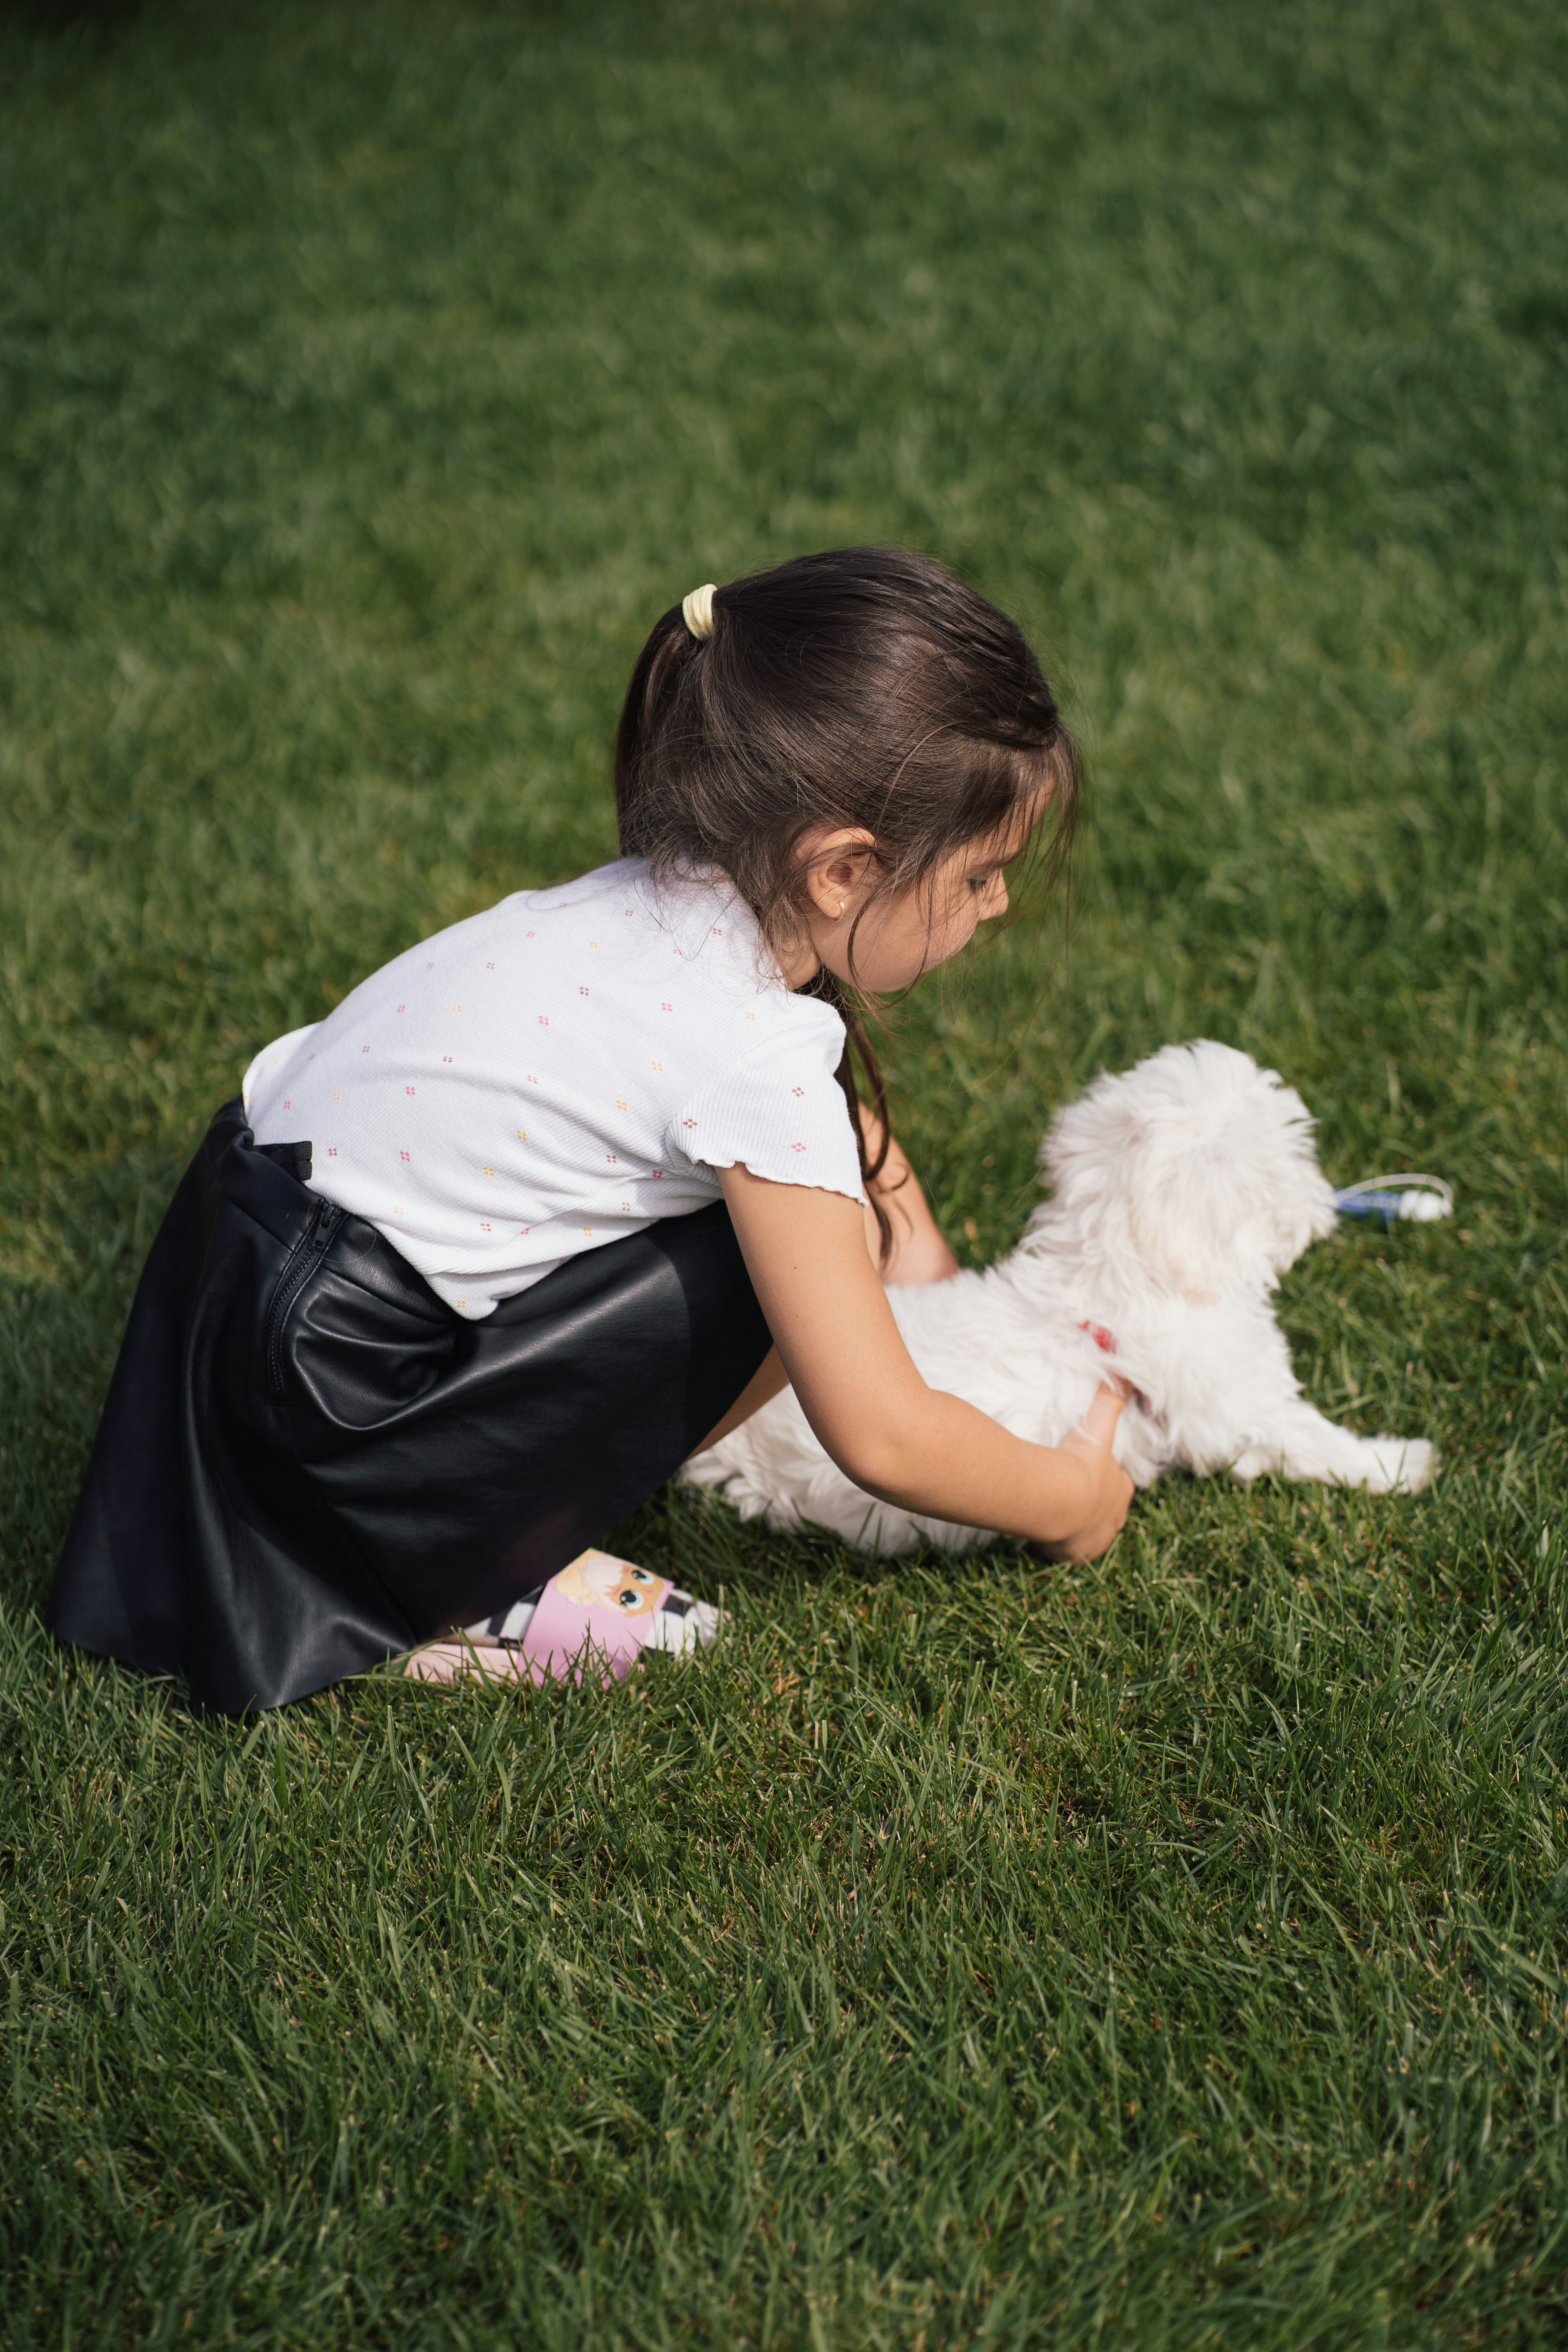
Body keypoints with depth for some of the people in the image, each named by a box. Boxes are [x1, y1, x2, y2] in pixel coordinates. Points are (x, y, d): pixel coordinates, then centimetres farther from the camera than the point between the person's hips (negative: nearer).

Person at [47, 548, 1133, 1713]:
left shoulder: (678, 900, 1)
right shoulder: (759, 1057, -24)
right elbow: (879, 1439, -20)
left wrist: (924, 1254, 21)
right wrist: (1070, 1499, -4)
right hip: (322, 1419, -9)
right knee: (800, 1255, -12)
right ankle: (482, 1581, -3)